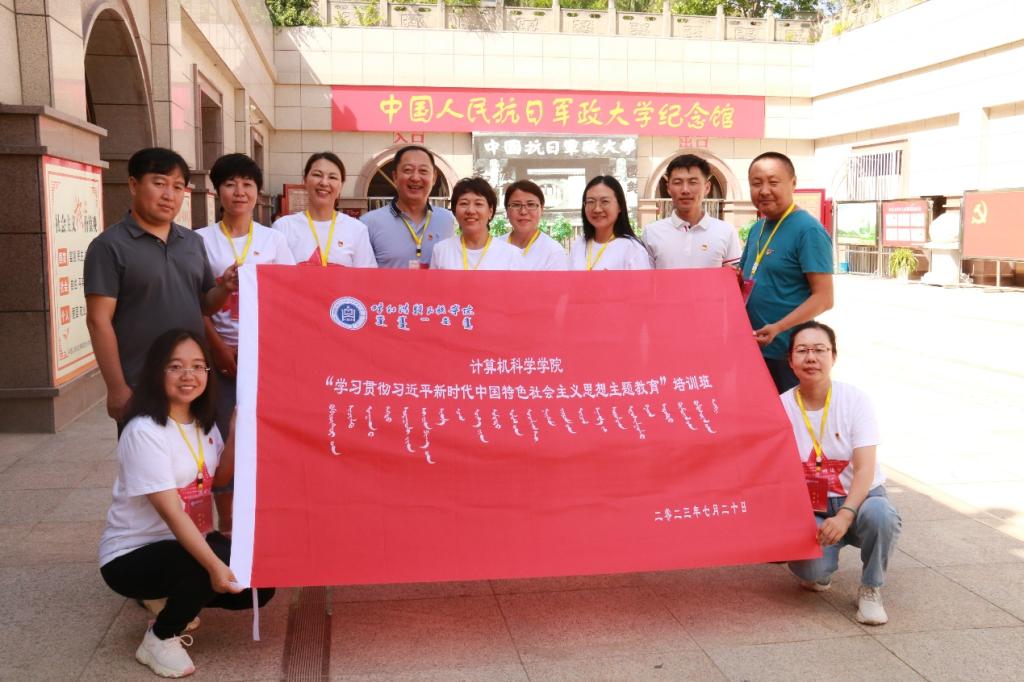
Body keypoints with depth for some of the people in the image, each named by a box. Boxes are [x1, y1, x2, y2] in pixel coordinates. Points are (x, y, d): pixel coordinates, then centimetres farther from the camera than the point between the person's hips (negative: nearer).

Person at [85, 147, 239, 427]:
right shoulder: (109, 246, -7)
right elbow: (99, 320, -10)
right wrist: (117, 388, -14)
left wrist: (224, 288, -6)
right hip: (141, 388, -5)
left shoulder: (193, 241, 11)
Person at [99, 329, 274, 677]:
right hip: (132, 556, -7)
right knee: (224, 563, -31)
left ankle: (178, 600, 17)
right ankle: (160, 638, -7)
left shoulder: (204, 424, 3)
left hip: (190, 544, 8)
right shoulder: (144, 432, -22)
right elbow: (171, 511, -29)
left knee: (259, 585, -6)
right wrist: (214, 564, -37)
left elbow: (219, 480, 4)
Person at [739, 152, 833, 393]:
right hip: (751, 347, 8)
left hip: (789, 353, -8)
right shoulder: (757, 228, 11)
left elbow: (823, 298, -18)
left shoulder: (808, 230, -14)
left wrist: (778, 328, -28)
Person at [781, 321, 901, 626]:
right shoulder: (782, 408, -7)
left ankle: (870, 590, -8)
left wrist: (845, 515, -33)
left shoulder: (854, 400, -10)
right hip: (811, 509, 0)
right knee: (811, 572, -28)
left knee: (880, 514, -37)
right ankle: (820, 567, 13)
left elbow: (865, 470, -17)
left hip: (859, 498, 0)